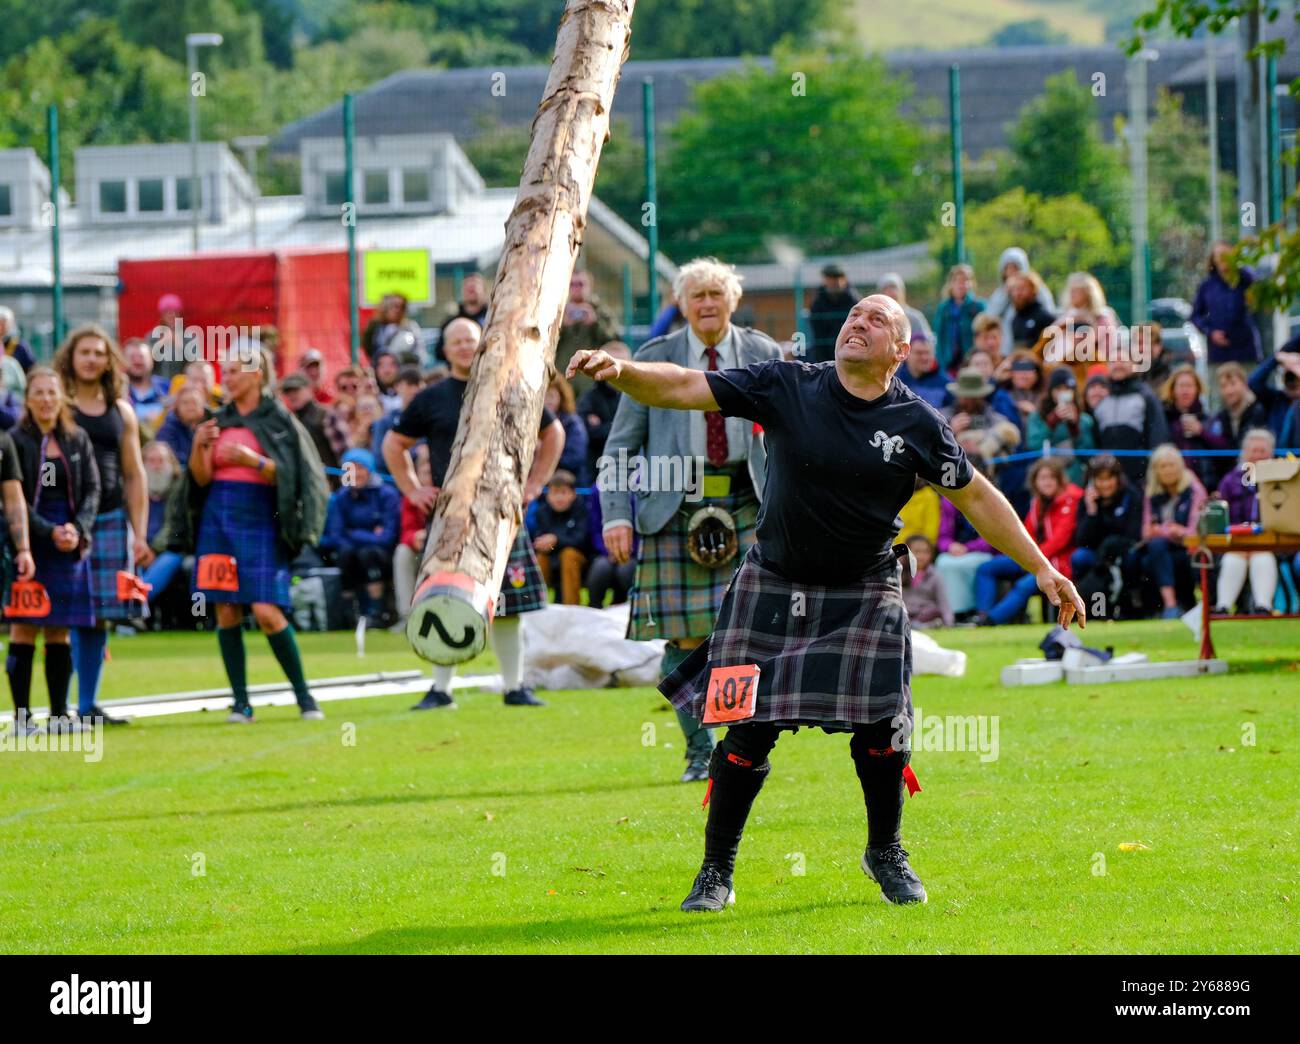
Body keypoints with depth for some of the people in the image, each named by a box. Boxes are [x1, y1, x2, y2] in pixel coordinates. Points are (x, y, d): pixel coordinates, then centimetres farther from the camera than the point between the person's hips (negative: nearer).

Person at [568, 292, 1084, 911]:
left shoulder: (917, 424, -5)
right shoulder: (785, 389, -8)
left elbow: (975, 497, 6)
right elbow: (684, 389, -12)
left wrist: (1041, 568, 6)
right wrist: (621, 371, -30)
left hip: (864, 594, 0)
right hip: (772, 586, 0)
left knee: (881, 730, -7)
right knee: (749, 731, -5)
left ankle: (885, 852, 22)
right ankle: (716, 872, 12)